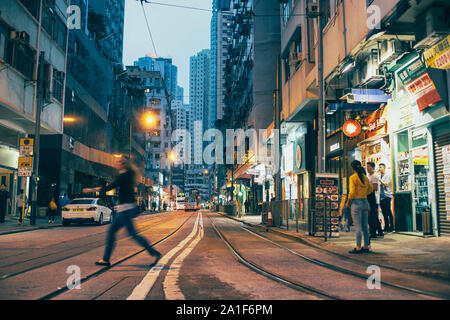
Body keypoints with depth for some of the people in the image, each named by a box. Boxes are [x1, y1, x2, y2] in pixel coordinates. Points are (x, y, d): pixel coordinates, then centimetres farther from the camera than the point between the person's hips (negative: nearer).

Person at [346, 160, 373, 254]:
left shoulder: (353, 177, -11)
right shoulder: (365, 177, 9)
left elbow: (352, 192, -16)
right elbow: (370, 189, 19)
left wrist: (348, 202, -4)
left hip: (356, 203, -7)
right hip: (365, 202, 7)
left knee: (358, 227, -5)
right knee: (365, 226, 11)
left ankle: (358, 248, -3)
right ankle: (366, 246, 15)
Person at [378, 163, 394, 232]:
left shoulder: (387, 175, -4)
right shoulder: (380, 176, 18)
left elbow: (386, 184, -15)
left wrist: (379, 180, -17)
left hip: (386, 196, -7)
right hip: (381, 196, 7)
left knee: (388, 212, -6)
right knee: (384, 212, 8)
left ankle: (391, 227, -1)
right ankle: (386, 227, 13)